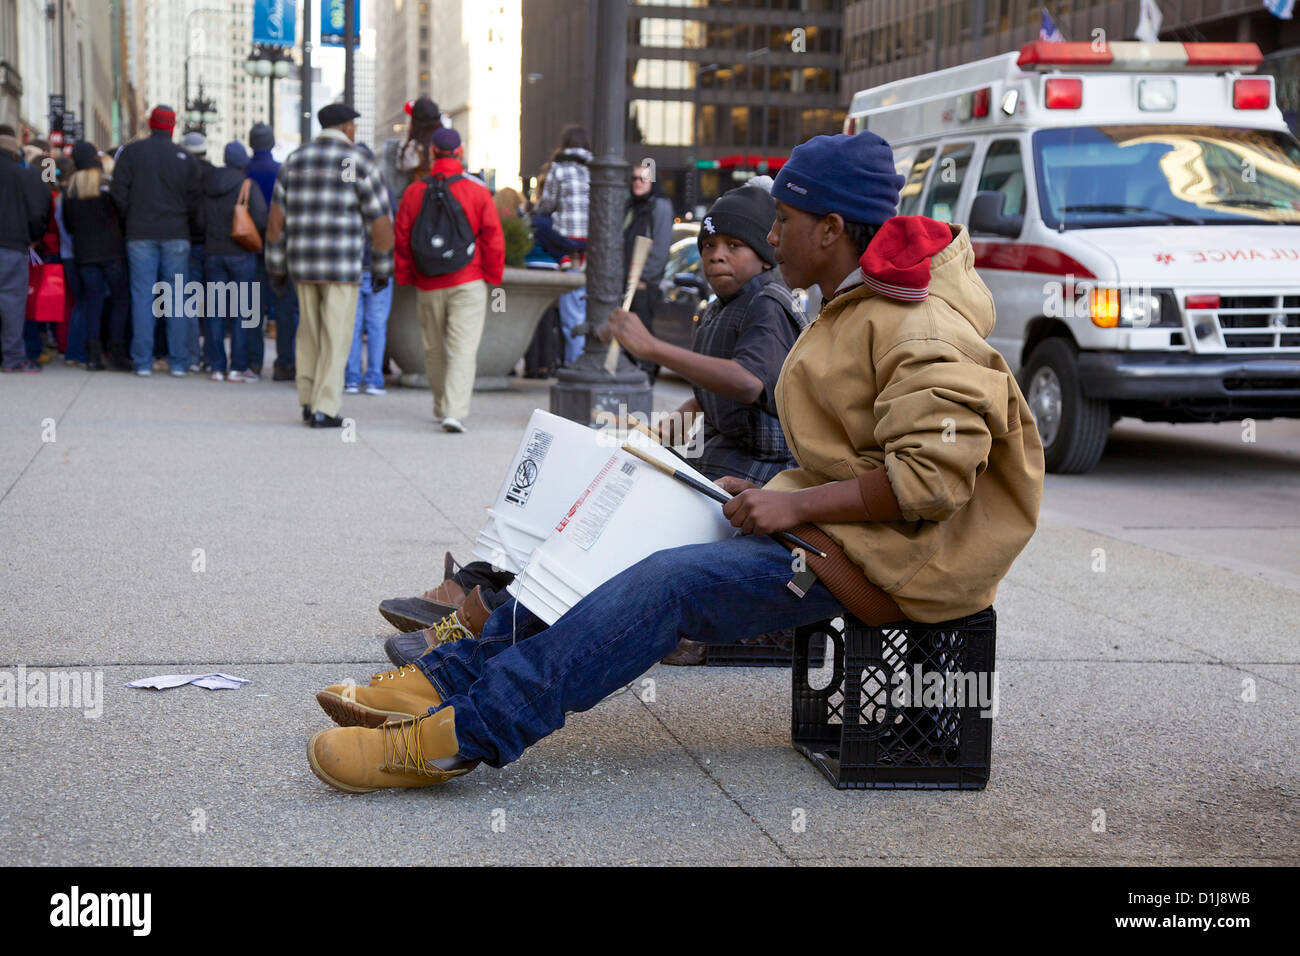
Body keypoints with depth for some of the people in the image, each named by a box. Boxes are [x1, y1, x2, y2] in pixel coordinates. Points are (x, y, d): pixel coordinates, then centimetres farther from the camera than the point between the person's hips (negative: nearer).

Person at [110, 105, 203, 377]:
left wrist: (129, 220, 10)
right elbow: (196, 200, 2)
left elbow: (118, 193, -2)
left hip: (140, 235, 0)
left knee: (142, 296, 2)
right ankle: (179, 362, 3)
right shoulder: (186, 158, 3)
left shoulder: (131, 152, 1)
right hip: (176, 235, 0)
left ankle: (143, 362, -1)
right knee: (176, 297, 4)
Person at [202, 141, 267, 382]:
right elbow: (261, 220, -15)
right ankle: (238, 367, -1)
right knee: (241, 310, 0)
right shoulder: (247, 185, -8)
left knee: (216, 310, 7)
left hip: (212, 252, 4)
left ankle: (217, 367, 7)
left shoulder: (206, 184, 6)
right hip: (240, 254, -4)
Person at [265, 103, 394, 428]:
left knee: (309, 334, 18)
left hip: (303, 263, 4)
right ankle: (324, 410, -2)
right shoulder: (359, 162, -3)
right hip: (343, 266, -4)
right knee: (335, 338, 0)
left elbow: (276, 218, 8)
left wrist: (276, 267, 13)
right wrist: (382, 268, 7)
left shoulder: (295, 160, 10)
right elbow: (380, 223, -4)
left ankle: (308, 401, 21)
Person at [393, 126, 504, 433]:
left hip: (428, 285, 3)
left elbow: (402, 239, 4)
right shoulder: (477, 191, -5)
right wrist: (493, 276, 7)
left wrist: (406, 278, 15)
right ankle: (455, 412, -18)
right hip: (468, 282, -2)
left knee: (434, 349, 17)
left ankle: (441, 408, 29)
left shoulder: (414, 192, 1)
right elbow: (493, 238, -5)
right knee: (463, 349, -5)